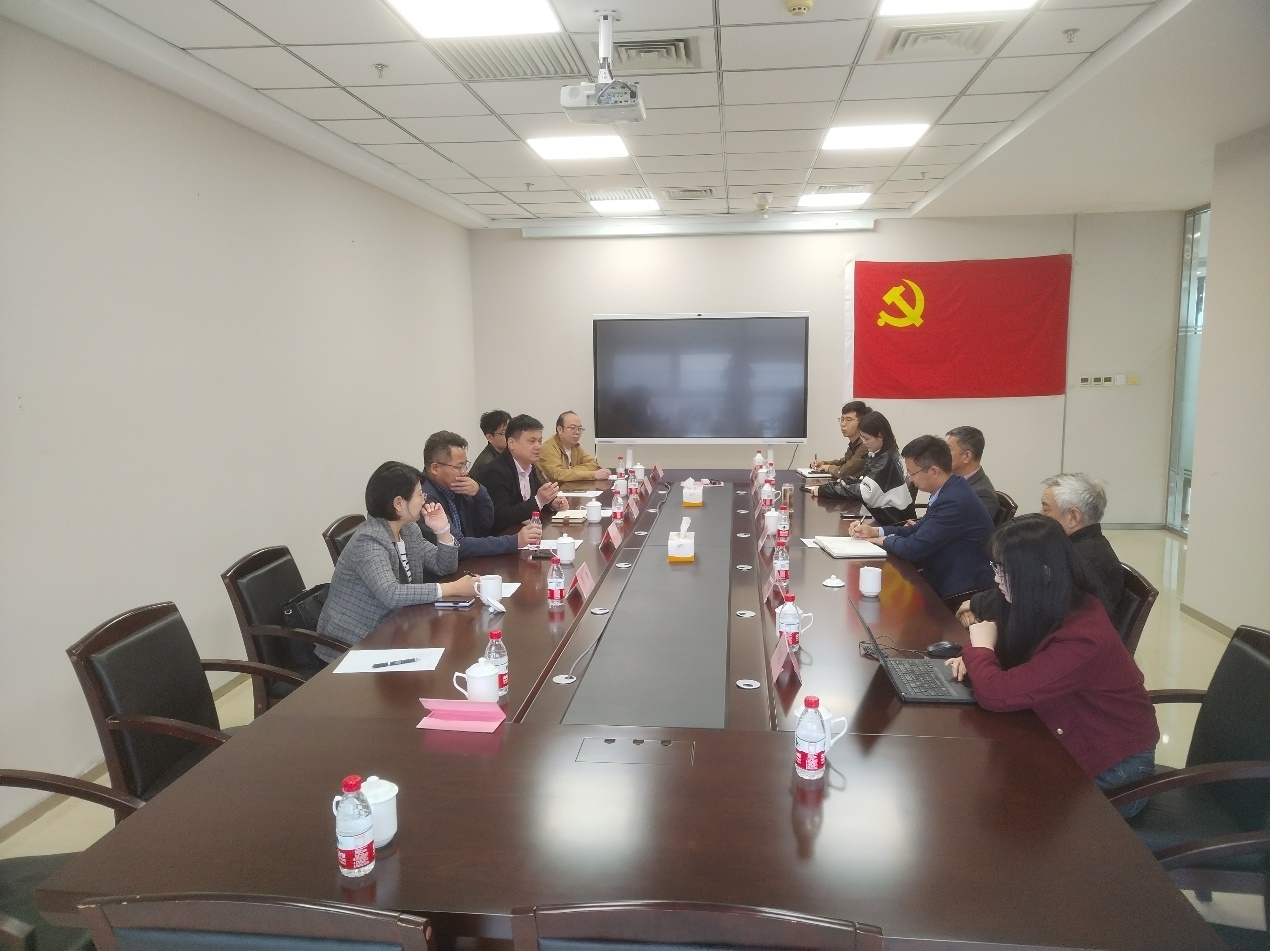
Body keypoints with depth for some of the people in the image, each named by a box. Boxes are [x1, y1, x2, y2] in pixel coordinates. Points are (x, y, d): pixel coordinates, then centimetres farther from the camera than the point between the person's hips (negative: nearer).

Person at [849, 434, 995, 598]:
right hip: (942, 578, 8)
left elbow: (914, 548, -25)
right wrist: (875, 531, 5)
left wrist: (886, 540, -5)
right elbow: (919, 530, 15)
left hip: (958, 591, -8)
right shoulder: (948, 491, 4)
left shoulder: (956, 501, -25)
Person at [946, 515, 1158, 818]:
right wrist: (975, 658, -8)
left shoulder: (1082, 640, -32)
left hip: (1111, 776, -7)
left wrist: (980, 648, -15)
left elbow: (995, 693, -35)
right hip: (1075, 748, 7)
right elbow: (1014, 659, 13)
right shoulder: (1059, 610, -5)